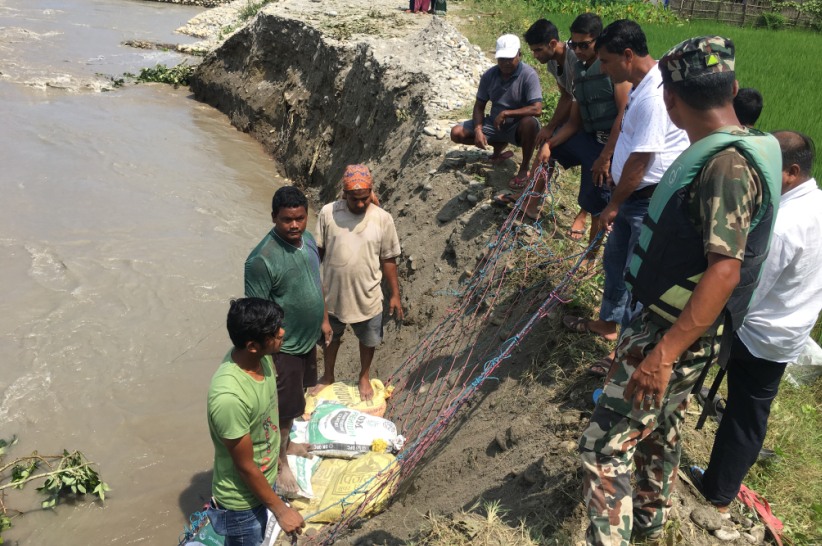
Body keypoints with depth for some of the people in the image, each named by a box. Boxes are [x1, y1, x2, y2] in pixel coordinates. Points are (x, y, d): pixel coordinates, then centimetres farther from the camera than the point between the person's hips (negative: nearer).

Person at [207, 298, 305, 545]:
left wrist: (282, 448, 18)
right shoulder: (229, 397, -38)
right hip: (242, 501, -8)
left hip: (265, 480, 8)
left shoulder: (261, 358, -15)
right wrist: (281, 510, -14)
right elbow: (245, 466, -25)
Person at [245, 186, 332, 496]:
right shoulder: (262, 259, -28)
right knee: (283, 409, 8)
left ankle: (288, 443, 49)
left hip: (308, 339, 8)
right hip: (283, 347, -8)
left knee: (296, 400, 26)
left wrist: (324, 319, 18)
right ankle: (280, 463, 31)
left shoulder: (307, 240, -3)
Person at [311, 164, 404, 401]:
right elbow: (317, 251, -3)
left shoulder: (383, 219, -13)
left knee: (368, 340, 20)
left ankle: (364, 377, 48)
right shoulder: (328, 213, -13)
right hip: (333, 293, 1)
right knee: (331, 337, 23)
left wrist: (395, 294, -2)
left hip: (367, 295, 0)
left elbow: (388, 259, -4)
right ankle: (328, 376, 49)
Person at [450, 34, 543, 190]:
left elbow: (537, 109, -30)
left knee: (530, 122, -40)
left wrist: (506, 113, -28)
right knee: (457, 133, -8)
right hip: (494, 125, 5)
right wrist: (478, 130, -20)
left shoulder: (529, 75, -20)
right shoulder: (489, 75, -6)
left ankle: (524, 169, -17)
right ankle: (499, 144, 13)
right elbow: (479, 106, -1)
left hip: (517, 128, -5)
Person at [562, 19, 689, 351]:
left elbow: (639, 162, -24)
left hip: (650, 202, -10)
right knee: (614, 262, 22)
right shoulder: (643, 84, 6)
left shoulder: (654, 96, -26)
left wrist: (612, 206, -13)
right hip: (632, 195, 10)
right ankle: (609, 322, 42)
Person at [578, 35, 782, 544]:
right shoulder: (729, 151, 7)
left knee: (605, 444, -6)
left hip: (678, 332, -10)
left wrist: (664, 353, -32)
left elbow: (725, 269, -30)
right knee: (661, 423, 26)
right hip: (669, 321, 10)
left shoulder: (729, 163, -24)